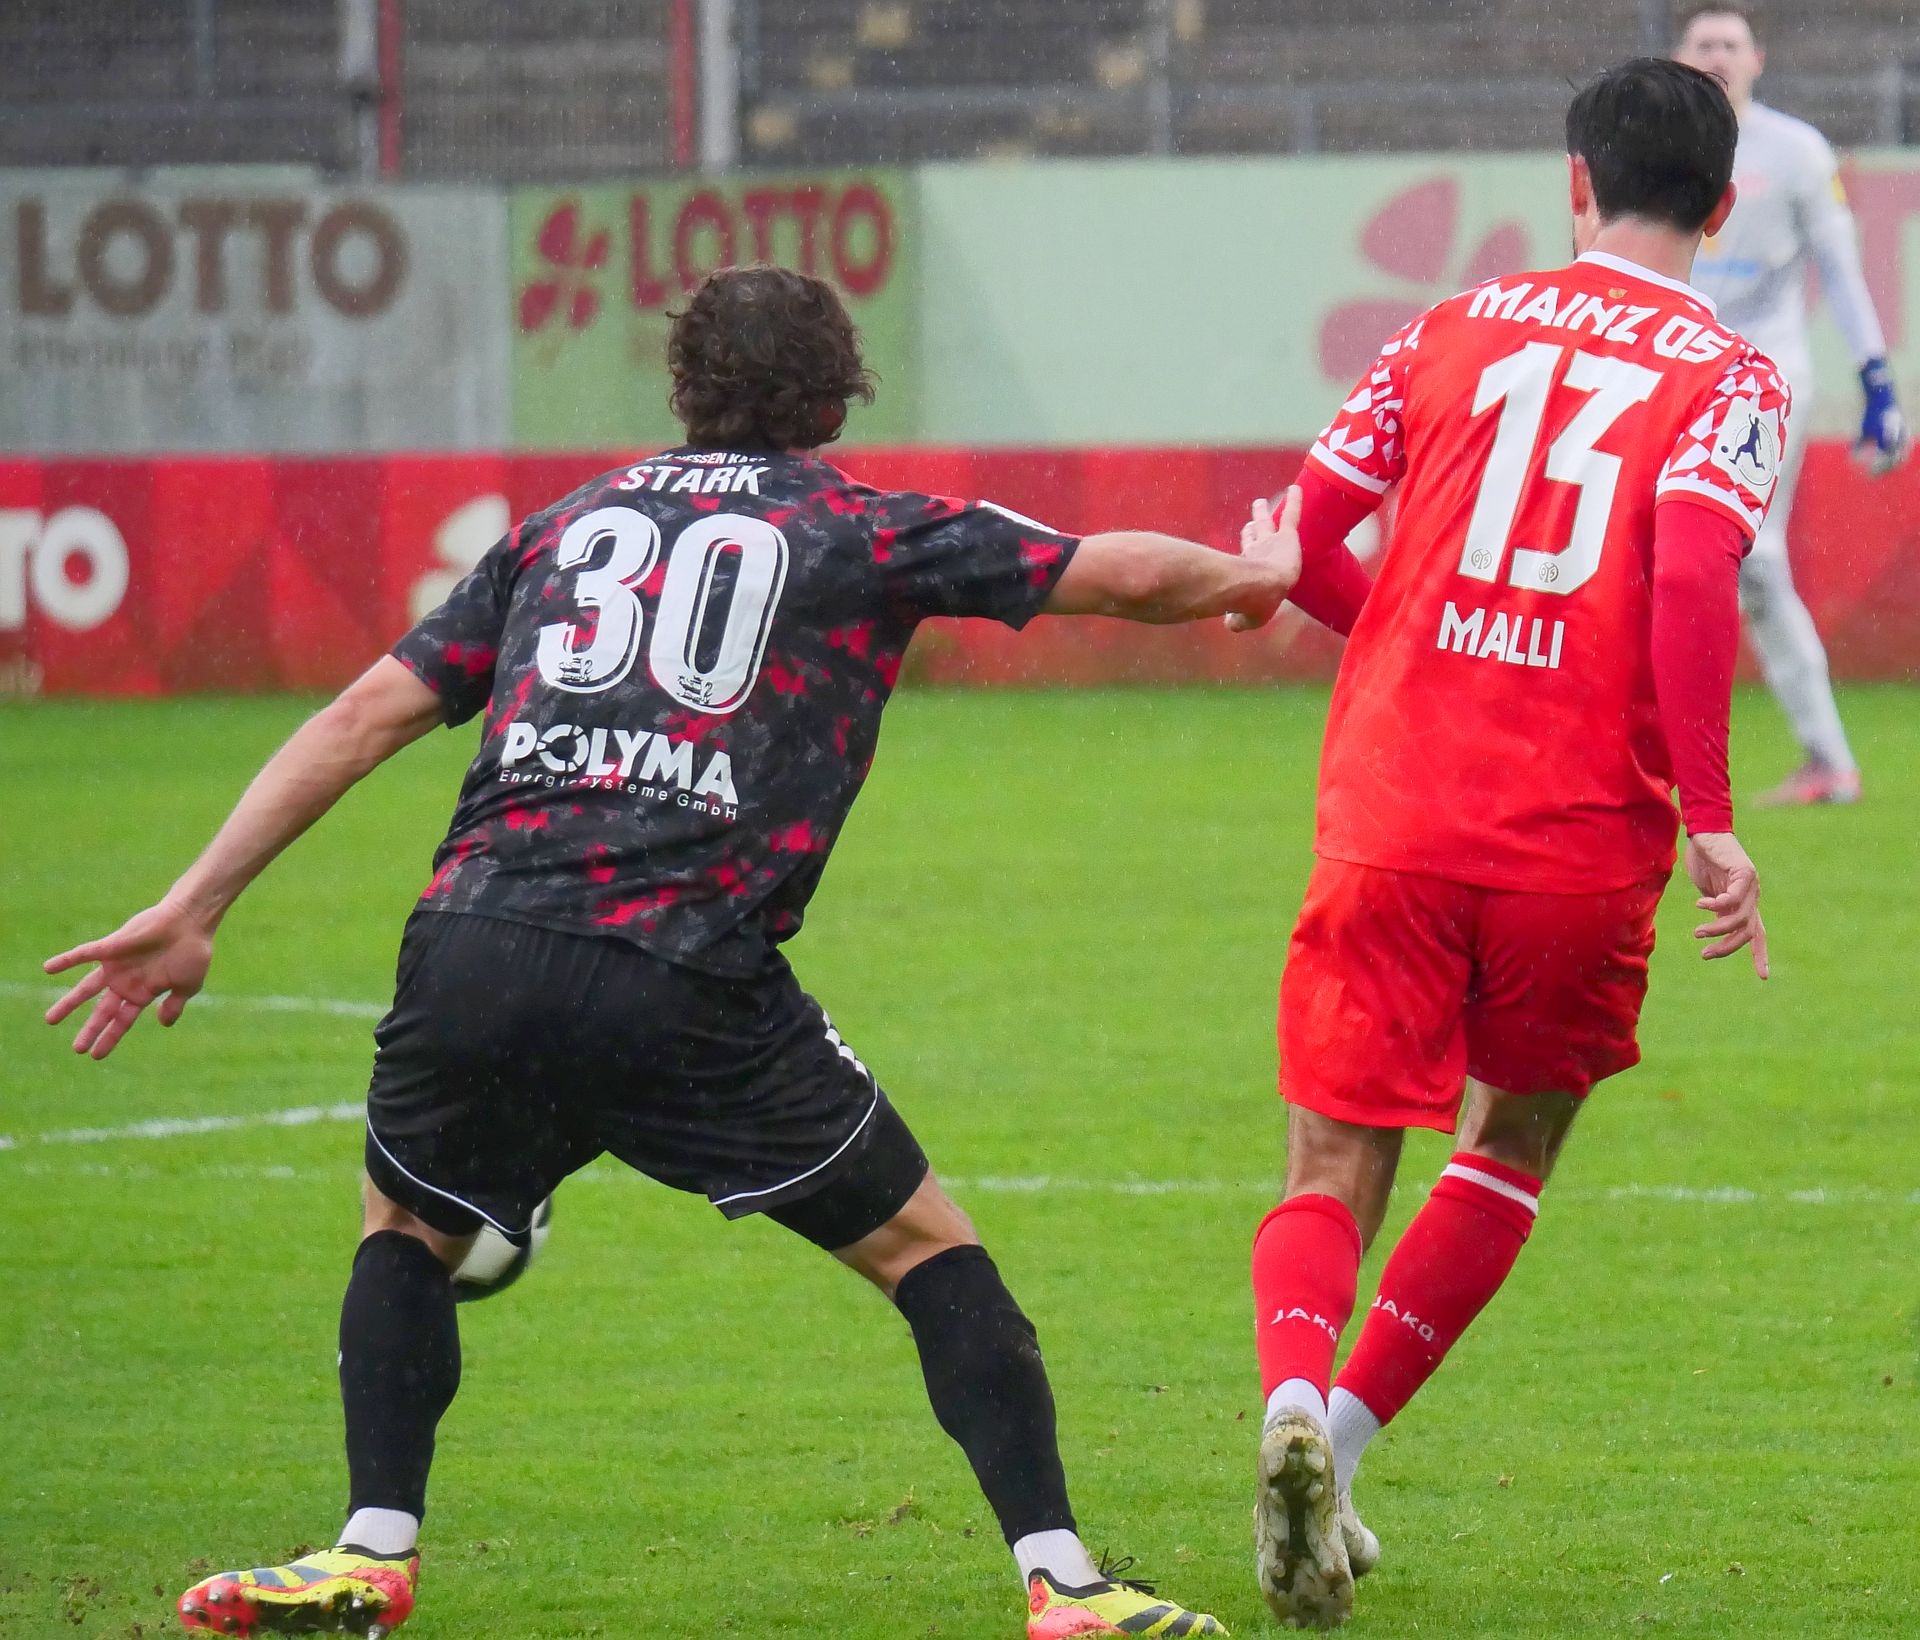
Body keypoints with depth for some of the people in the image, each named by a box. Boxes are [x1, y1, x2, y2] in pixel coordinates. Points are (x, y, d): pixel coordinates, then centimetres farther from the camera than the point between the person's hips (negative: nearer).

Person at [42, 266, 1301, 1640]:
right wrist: (1257, 575, 39)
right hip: (691, 986, -3)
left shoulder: (568, 524, 24)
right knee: (928, 1252, 11)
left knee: (407, 1230, 29)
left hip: (475, 956, 3)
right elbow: (1125, 574, 17)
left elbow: (368, 713, 19)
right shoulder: (867, 532, 15)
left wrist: (194, 910, 19)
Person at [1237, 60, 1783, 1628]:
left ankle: (1297, 1402, -27)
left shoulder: (1454, 329, 12)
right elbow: (1692, 578, -16)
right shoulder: (1730, 376, 2)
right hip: (1585, 839, -1)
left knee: (1333, 1178, 4)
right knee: (1515, 1146, 22)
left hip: (1390, 819, 1)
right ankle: (1342, 1443, 11)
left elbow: (1298, 549, 9)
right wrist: (1709, 821, -15)